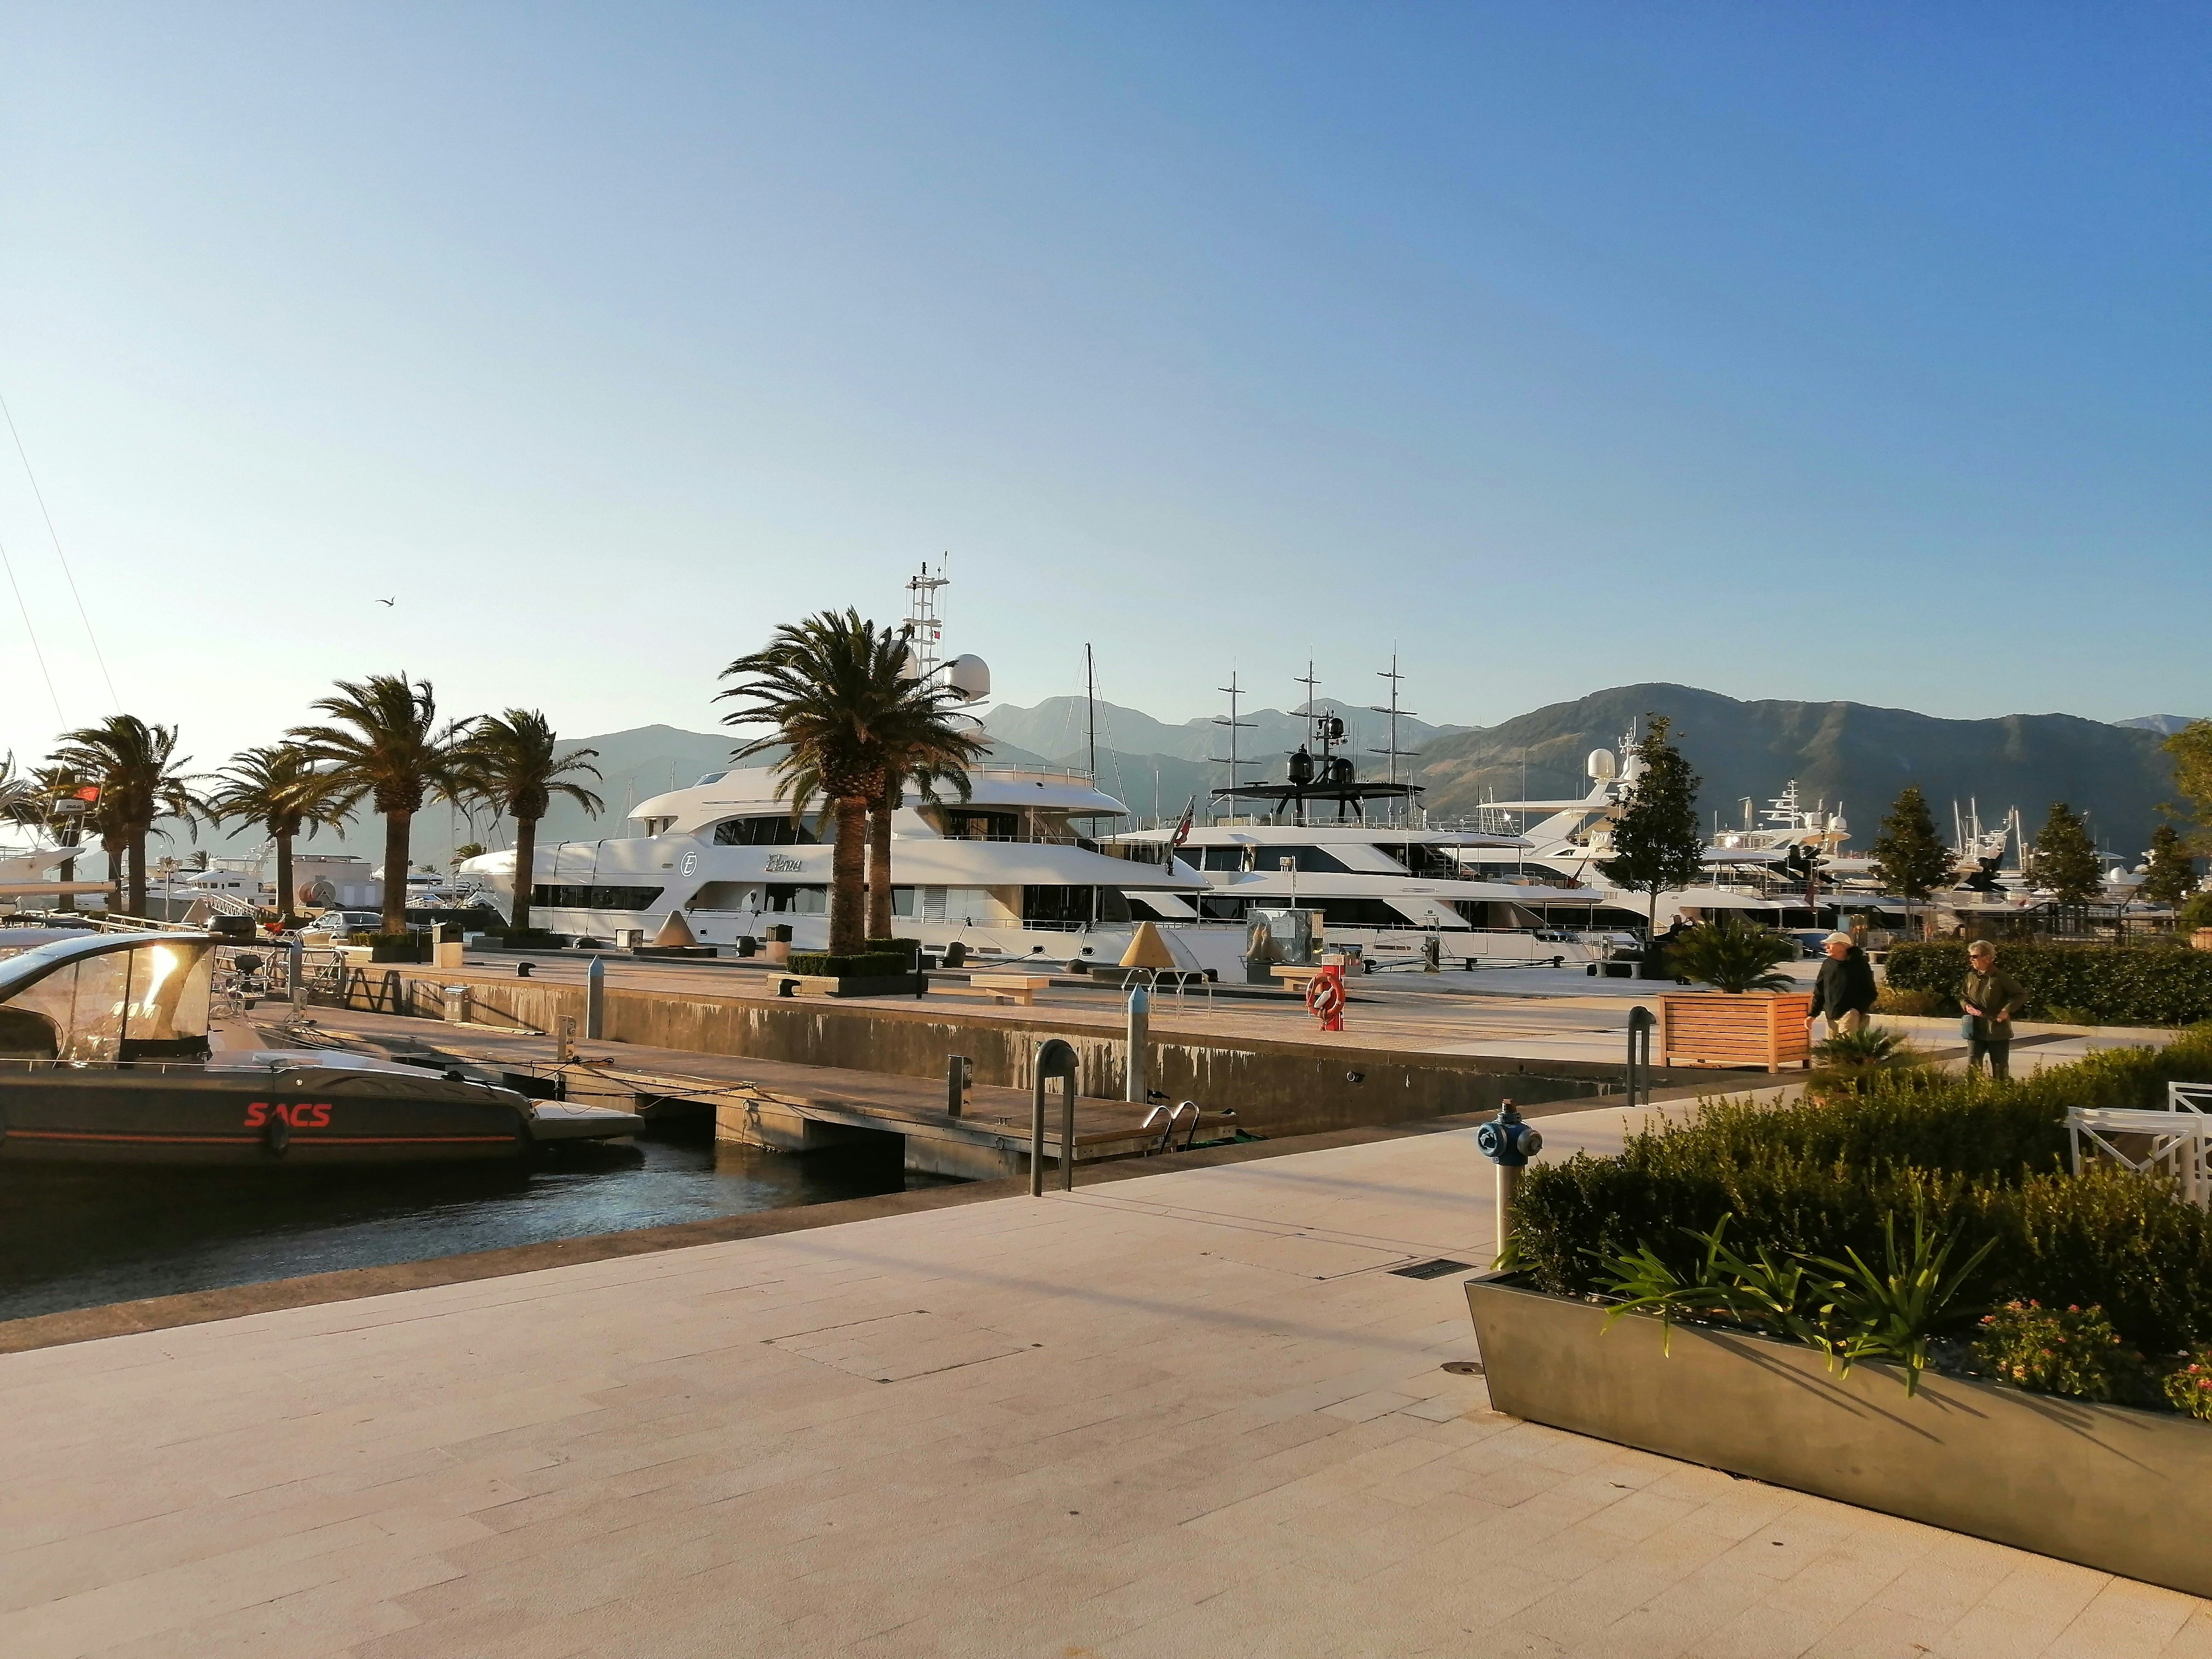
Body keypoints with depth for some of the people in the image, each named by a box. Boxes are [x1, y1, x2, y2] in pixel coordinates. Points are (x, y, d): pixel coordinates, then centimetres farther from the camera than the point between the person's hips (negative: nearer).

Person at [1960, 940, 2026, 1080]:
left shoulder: (2000, 977, -12)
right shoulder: (1971, 976, 3)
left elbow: (2021, 995, -8)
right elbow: (1962, 995, 17)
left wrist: (2007, 1010, -19)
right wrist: (1966, 1006, -5)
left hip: (1998, 1032, -4)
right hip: (1976, 1030, 4)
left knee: (2000, 1070, 7)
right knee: (1972, 1066, 0)